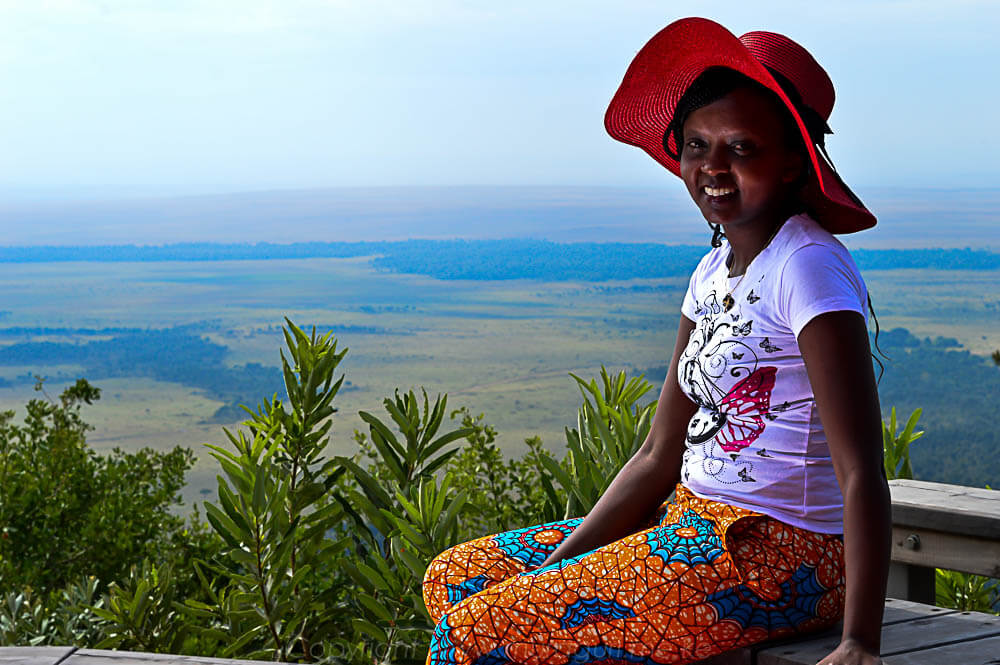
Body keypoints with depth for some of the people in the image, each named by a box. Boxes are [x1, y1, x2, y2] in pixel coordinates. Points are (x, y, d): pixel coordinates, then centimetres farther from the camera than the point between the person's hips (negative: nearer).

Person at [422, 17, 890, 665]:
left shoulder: (808, 269, -16)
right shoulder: (715, 271, 10)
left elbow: (862, 471, -21)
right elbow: (659, 458, 10)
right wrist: (557, 564, 3)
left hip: (779, 554, -9)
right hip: (695, 522, 9)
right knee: (457, 577, 9)